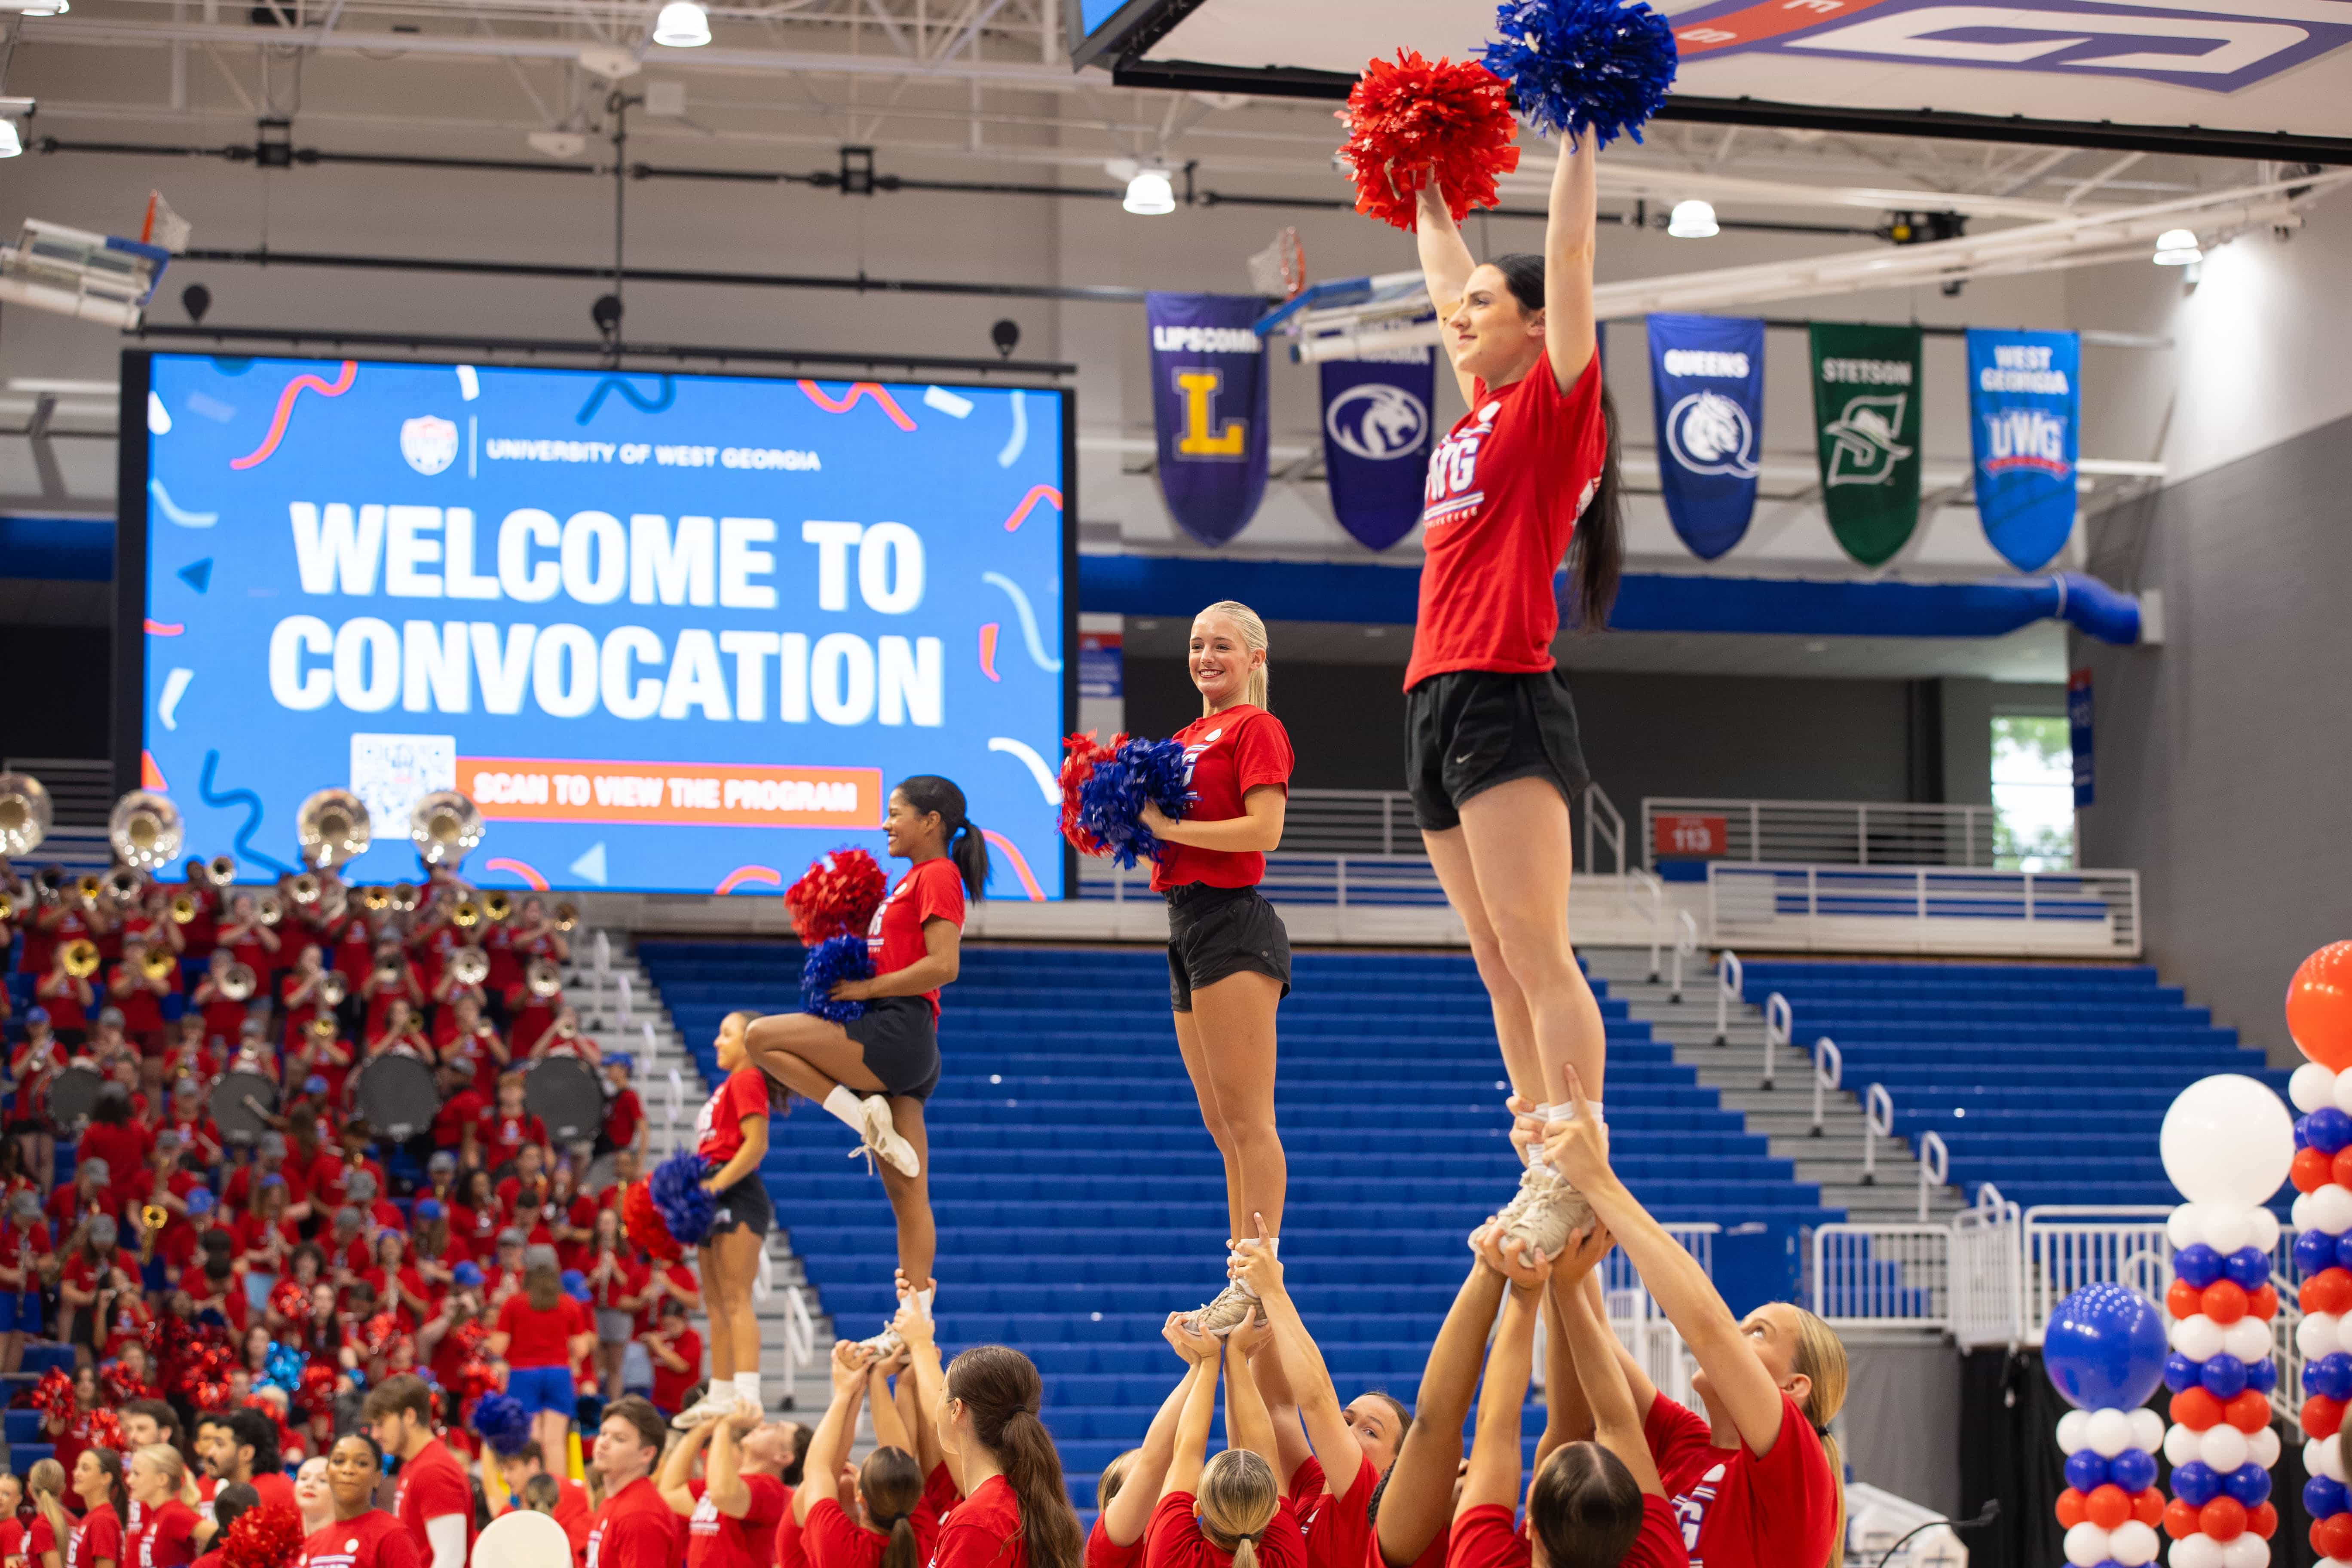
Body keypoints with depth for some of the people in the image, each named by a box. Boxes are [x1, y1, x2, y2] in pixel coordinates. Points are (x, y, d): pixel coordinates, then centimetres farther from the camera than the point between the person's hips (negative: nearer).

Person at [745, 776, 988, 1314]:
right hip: (898, 1051, 10)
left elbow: (944, 966, -18)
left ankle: (864, 1117, -12)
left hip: (898, 1036, -10)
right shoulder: (914, 881, 23)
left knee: (761, 1037, -13)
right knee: (907, 1198, 5)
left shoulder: (938, 876, -6)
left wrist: (865, 989, -14)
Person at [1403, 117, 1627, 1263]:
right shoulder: (1478, 417, 19)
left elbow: (1569, 252, -5)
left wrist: (1579, 137, -1)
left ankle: (1582, 1184, -15)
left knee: (1535, 952, -13)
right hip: (1438, 705, 8)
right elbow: (1448, 275, 33)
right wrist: (1428, 193, 39)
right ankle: (1542, 1183, 6)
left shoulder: (1555, 400, 0)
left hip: (1504, 696, -8)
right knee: (1501, 968, 6)